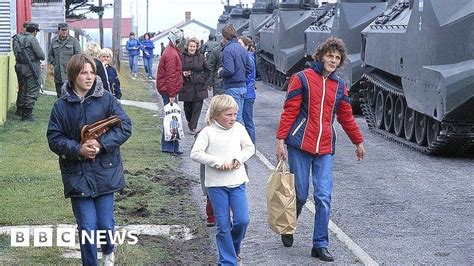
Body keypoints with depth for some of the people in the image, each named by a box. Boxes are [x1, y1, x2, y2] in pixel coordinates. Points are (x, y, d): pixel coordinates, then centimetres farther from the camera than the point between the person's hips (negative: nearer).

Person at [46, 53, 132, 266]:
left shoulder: (106, 99, -2)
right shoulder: (61, 106, -1)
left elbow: (125, 127, -5)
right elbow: (54, 139, -1)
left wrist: (101, 144, -18)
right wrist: (78, 149, -18)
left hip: (104, 171, 0)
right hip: (77, 174, 0)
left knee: (105, 223, 3)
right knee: (87, 227, -1)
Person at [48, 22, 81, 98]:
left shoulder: (74, 41, 1)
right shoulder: (54, 41, 12)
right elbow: (50, 55, 20)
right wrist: (54, 63, 6)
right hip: (58, 74, 4)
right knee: (59, 95, 9)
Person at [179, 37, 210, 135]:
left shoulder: (201, 57, 6)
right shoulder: (182, 57, -1)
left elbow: (207, 70, 14)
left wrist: (203, 79, 2)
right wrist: (183, 74, -13)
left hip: (199, 87, 1)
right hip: (186, 87, -1)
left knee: (197, 107, -4)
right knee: (187, 107, 6)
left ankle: (193, 127, 2)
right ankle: (190, 121, 34)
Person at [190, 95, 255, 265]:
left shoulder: (239, 128, 3)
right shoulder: (208, 132, -8)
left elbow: (250, 147, 12)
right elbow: (195, 153, -14)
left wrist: (239, 158, -7)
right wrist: (218, 162, -19)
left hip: (237, 182, 3)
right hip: (216, 184, -3)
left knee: (242, 220, -4)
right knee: (223, 226, 2)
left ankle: (234, 247, 26)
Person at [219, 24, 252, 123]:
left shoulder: (228, 50, -15)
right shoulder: (242, 48, 11)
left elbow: (229, 71, -22)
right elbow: (249, 69, 15)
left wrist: (220, 72, -4)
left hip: (233, 87, -8)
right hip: (243, 86, 8)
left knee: (235, 117, -5)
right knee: (239, 115, 14)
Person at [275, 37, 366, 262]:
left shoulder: (339, 86, 12)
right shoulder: (302, 78, -3)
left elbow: (346, 116, 22)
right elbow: (290, 111, -4)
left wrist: (358, 142, 27)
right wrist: (281, 140, -9)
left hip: (325, 149, 4)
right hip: (300, 145, -4)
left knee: (323, 197, -3)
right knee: (300, 194, 2)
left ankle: (320, 245, 5)